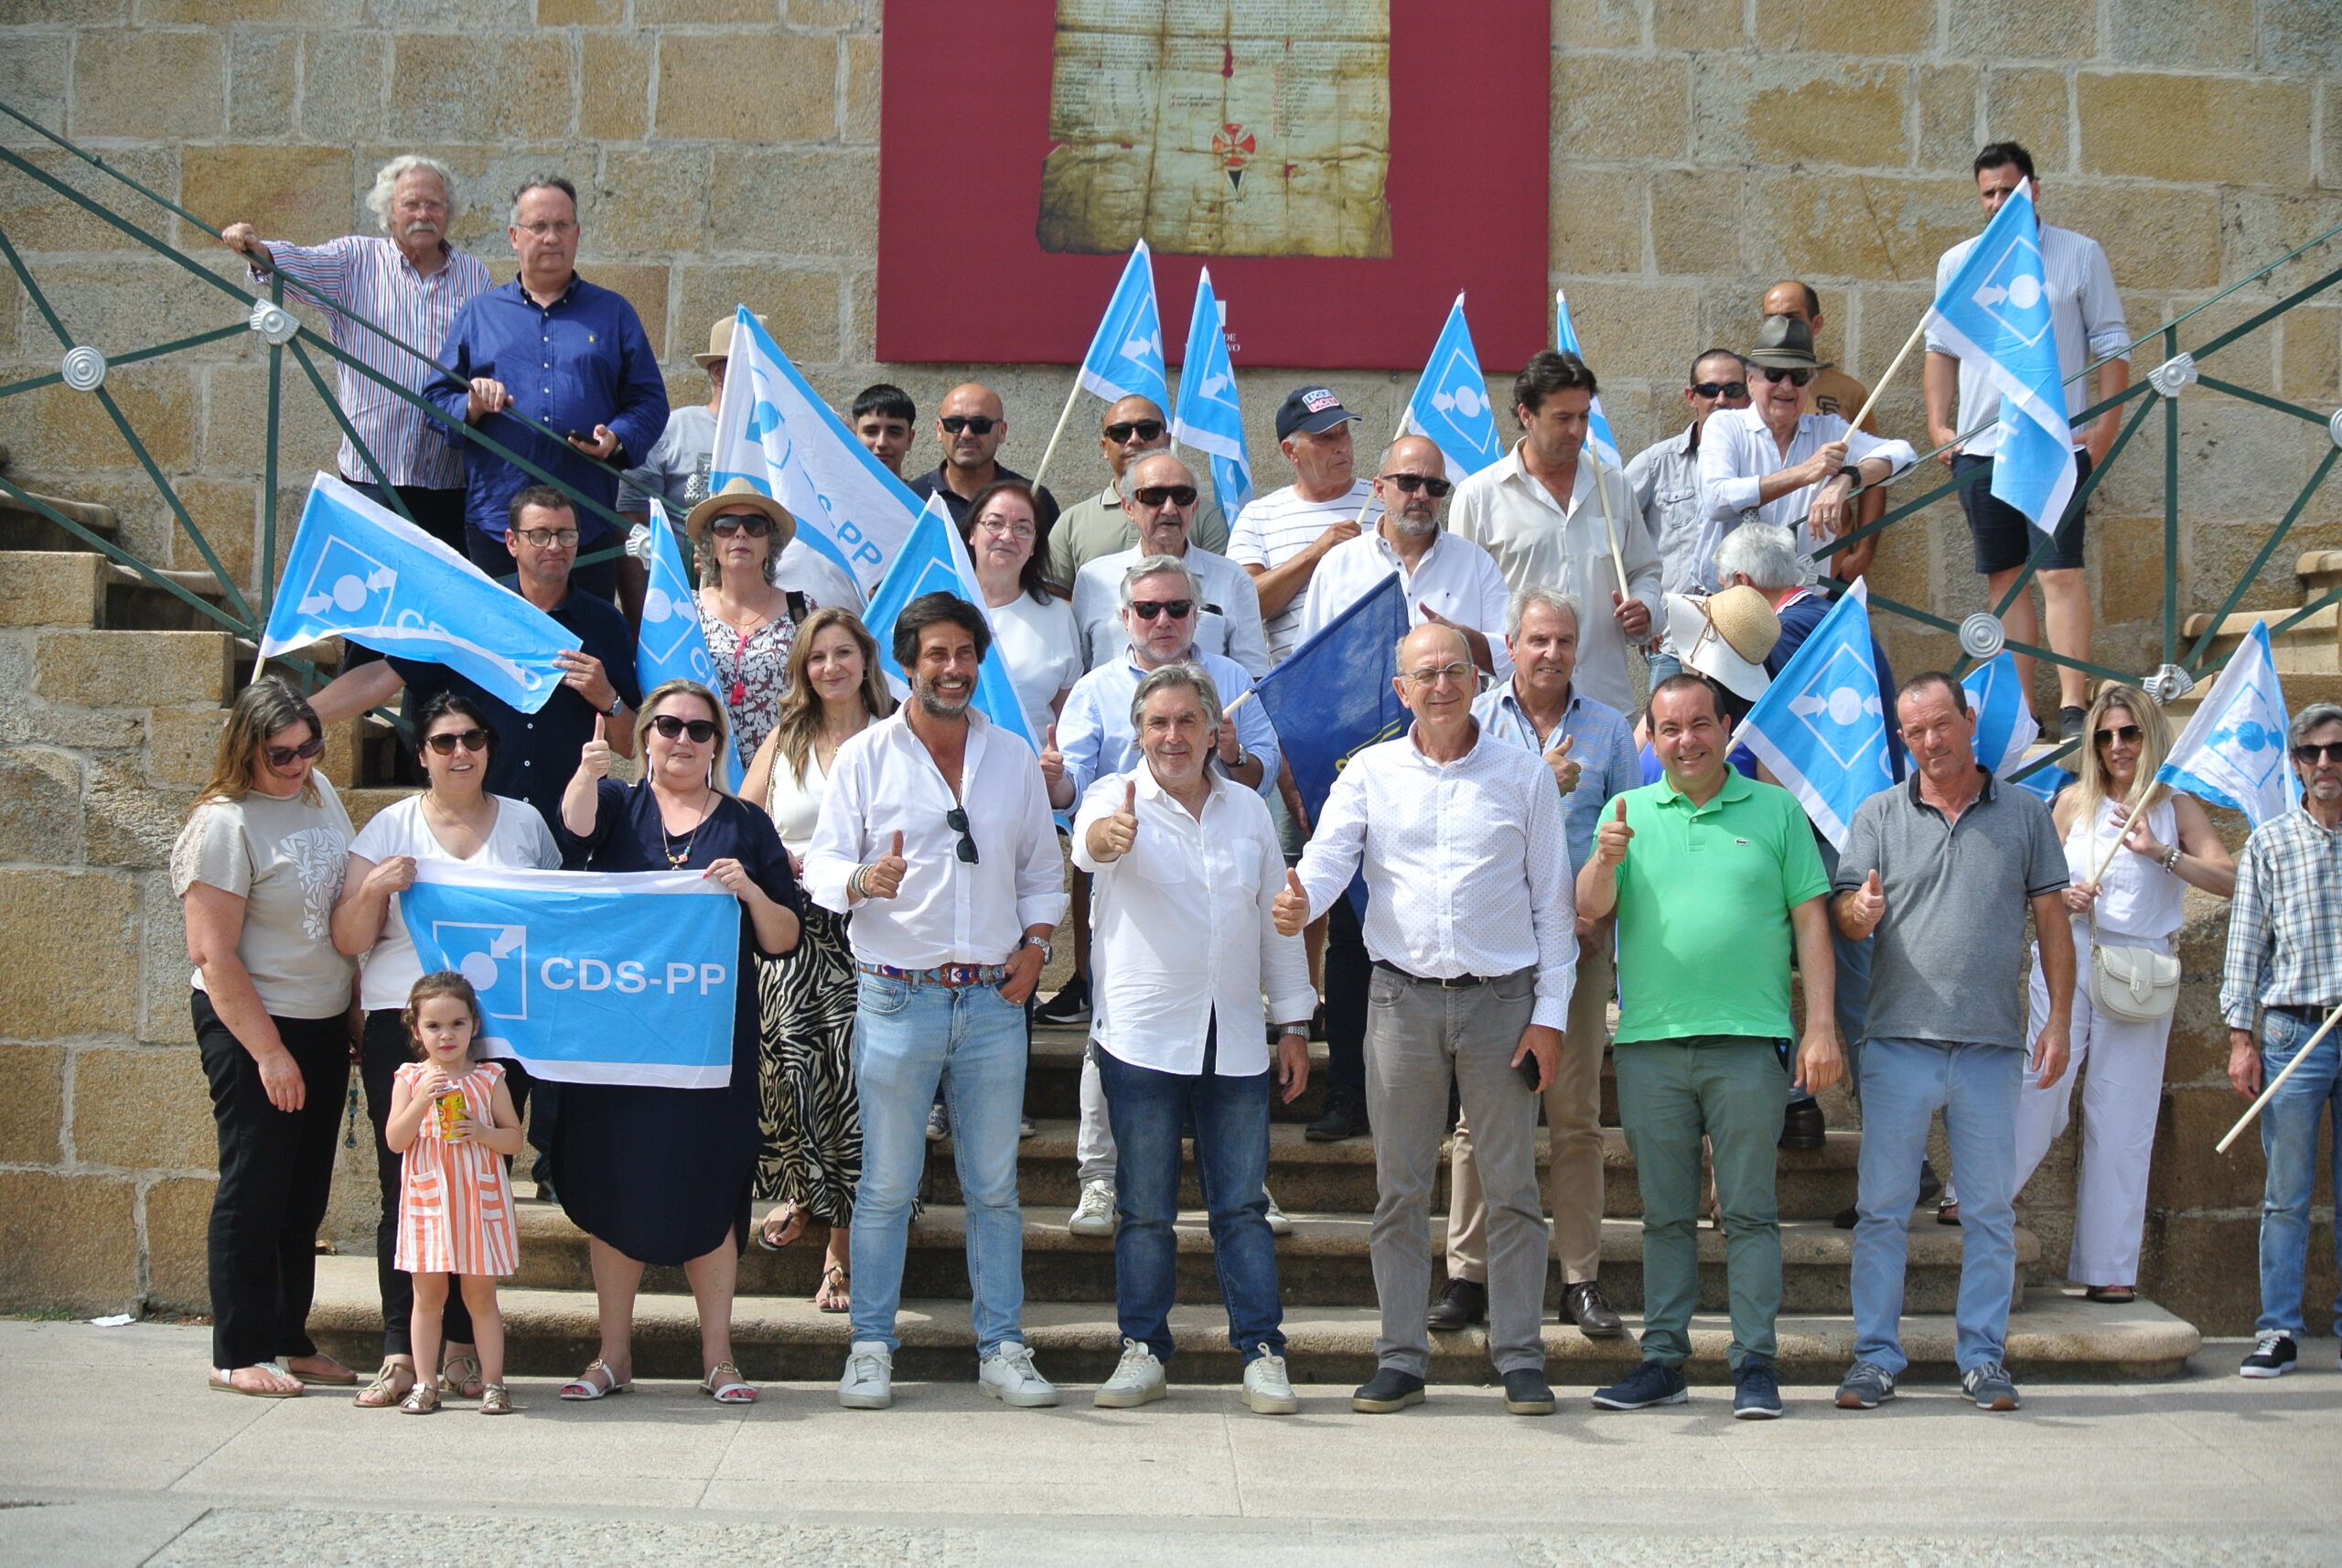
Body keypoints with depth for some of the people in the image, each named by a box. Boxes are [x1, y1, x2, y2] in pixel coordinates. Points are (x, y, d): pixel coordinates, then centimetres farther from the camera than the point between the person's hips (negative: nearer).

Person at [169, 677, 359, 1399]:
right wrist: (269, 1053, -18)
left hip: (325, 1021, 7)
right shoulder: (223, 824, -15)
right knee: (254, 1191, -1)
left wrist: (359, 1017, 11)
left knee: (305, 1193, 12)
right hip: (249, 1024, -7)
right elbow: (214, 957, -17)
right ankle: (238, 1355, 8)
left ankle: (291, 1340, 22)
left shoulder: (320, 794, 7)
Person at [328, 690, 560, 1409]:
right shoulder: (390, 827, 8)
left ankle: (464, 1348, 9)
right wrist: (375, 887, -12)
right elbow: (349, 941, 5)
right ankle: (400, 1353, -1)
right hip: (401, 1026, -1)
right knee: (406, 1190, -4)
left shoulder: (523, 822, 12)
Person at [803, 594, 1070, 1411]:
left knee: (994, 1185, 8)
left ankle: (1001, 1349, 15)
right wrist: (863, 880, -24)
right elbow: (824, 862, -2)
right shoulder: (865, 756, 2)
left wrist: (1035, 944, 2)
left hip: (994, 1001, 3)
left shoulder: (1013, 758, 12)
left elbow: (1042, 868, 17)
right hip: (899, 998, -2)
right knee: (885, 1185, 1)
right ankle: (871, 1347, 12)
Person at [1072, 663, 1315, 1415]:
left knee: (1242, 1205, 5)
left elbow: (1276, 918, 15)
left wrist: (1293, 1020, 13)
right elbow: (1090, 840, -27)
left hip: (1235, 1042, 3)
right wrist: (1107, 836, -51)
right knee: (1145, 1208, 4)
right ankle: (1142, 1349, 14)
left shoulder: (1247, 809, 10)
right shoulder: (1118, 799, -2)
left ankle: (1261, 1352, 11)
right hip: (1142, 1037, -3)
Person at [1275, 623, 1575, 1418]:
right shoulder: (1370, 772, 7)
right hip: (1403, 996, 1)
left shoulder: (1524, 773, 5)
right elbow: (1329, 855, -6)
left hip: (1502, 997, -1)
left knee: (1510, 1186, 3)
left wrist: (1550, 1013, -1)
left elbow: (1553, 900, 5)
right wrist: (1300, 900, -30)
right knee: (1399, 1188, 5)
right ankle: (1401, 1357, 13)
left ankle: (1520, 1357, 11)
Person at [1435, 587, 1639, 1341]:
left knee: (1577, 1113, 3)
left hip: (1578, 938, 1)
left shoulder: (1609, 729, 11)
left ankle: (1581, 1278, 9)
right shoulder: (1476, 720, 7)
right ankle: (1467, 1274, 6)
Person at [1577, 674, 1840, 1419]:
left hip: (1749, 1042, -2)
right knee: (1665, 1213, 9)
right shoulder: (1626, 812, 11)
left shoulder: (1776, 810, 6)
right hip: (1650, 1043, 2)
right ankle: (1662, 1359, 15)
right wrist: (1605, 860, -23)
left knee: (1749, 1210, 1)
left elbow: (1810, 919, 4)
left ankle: (1755, 1363, 5)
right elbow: (1591, 907, -1)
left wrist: (1821, 1027, -3)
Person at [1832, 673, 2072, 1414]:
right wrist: (1860, 913, -23)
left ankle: (1983, 1355, 14)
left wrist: (2058, 1020, 2)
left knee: (1991, 1210, 5)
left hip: (1992, 1046, 0)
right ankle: (1875, 1354, 7)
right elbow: (1845, 909, 2)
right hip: (1900, 1040, 0)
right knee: (1883, 1207, 0)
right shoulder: (1878, 816, 8)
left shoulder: (2025, 813, 8)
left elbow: (2052, 922, 9)